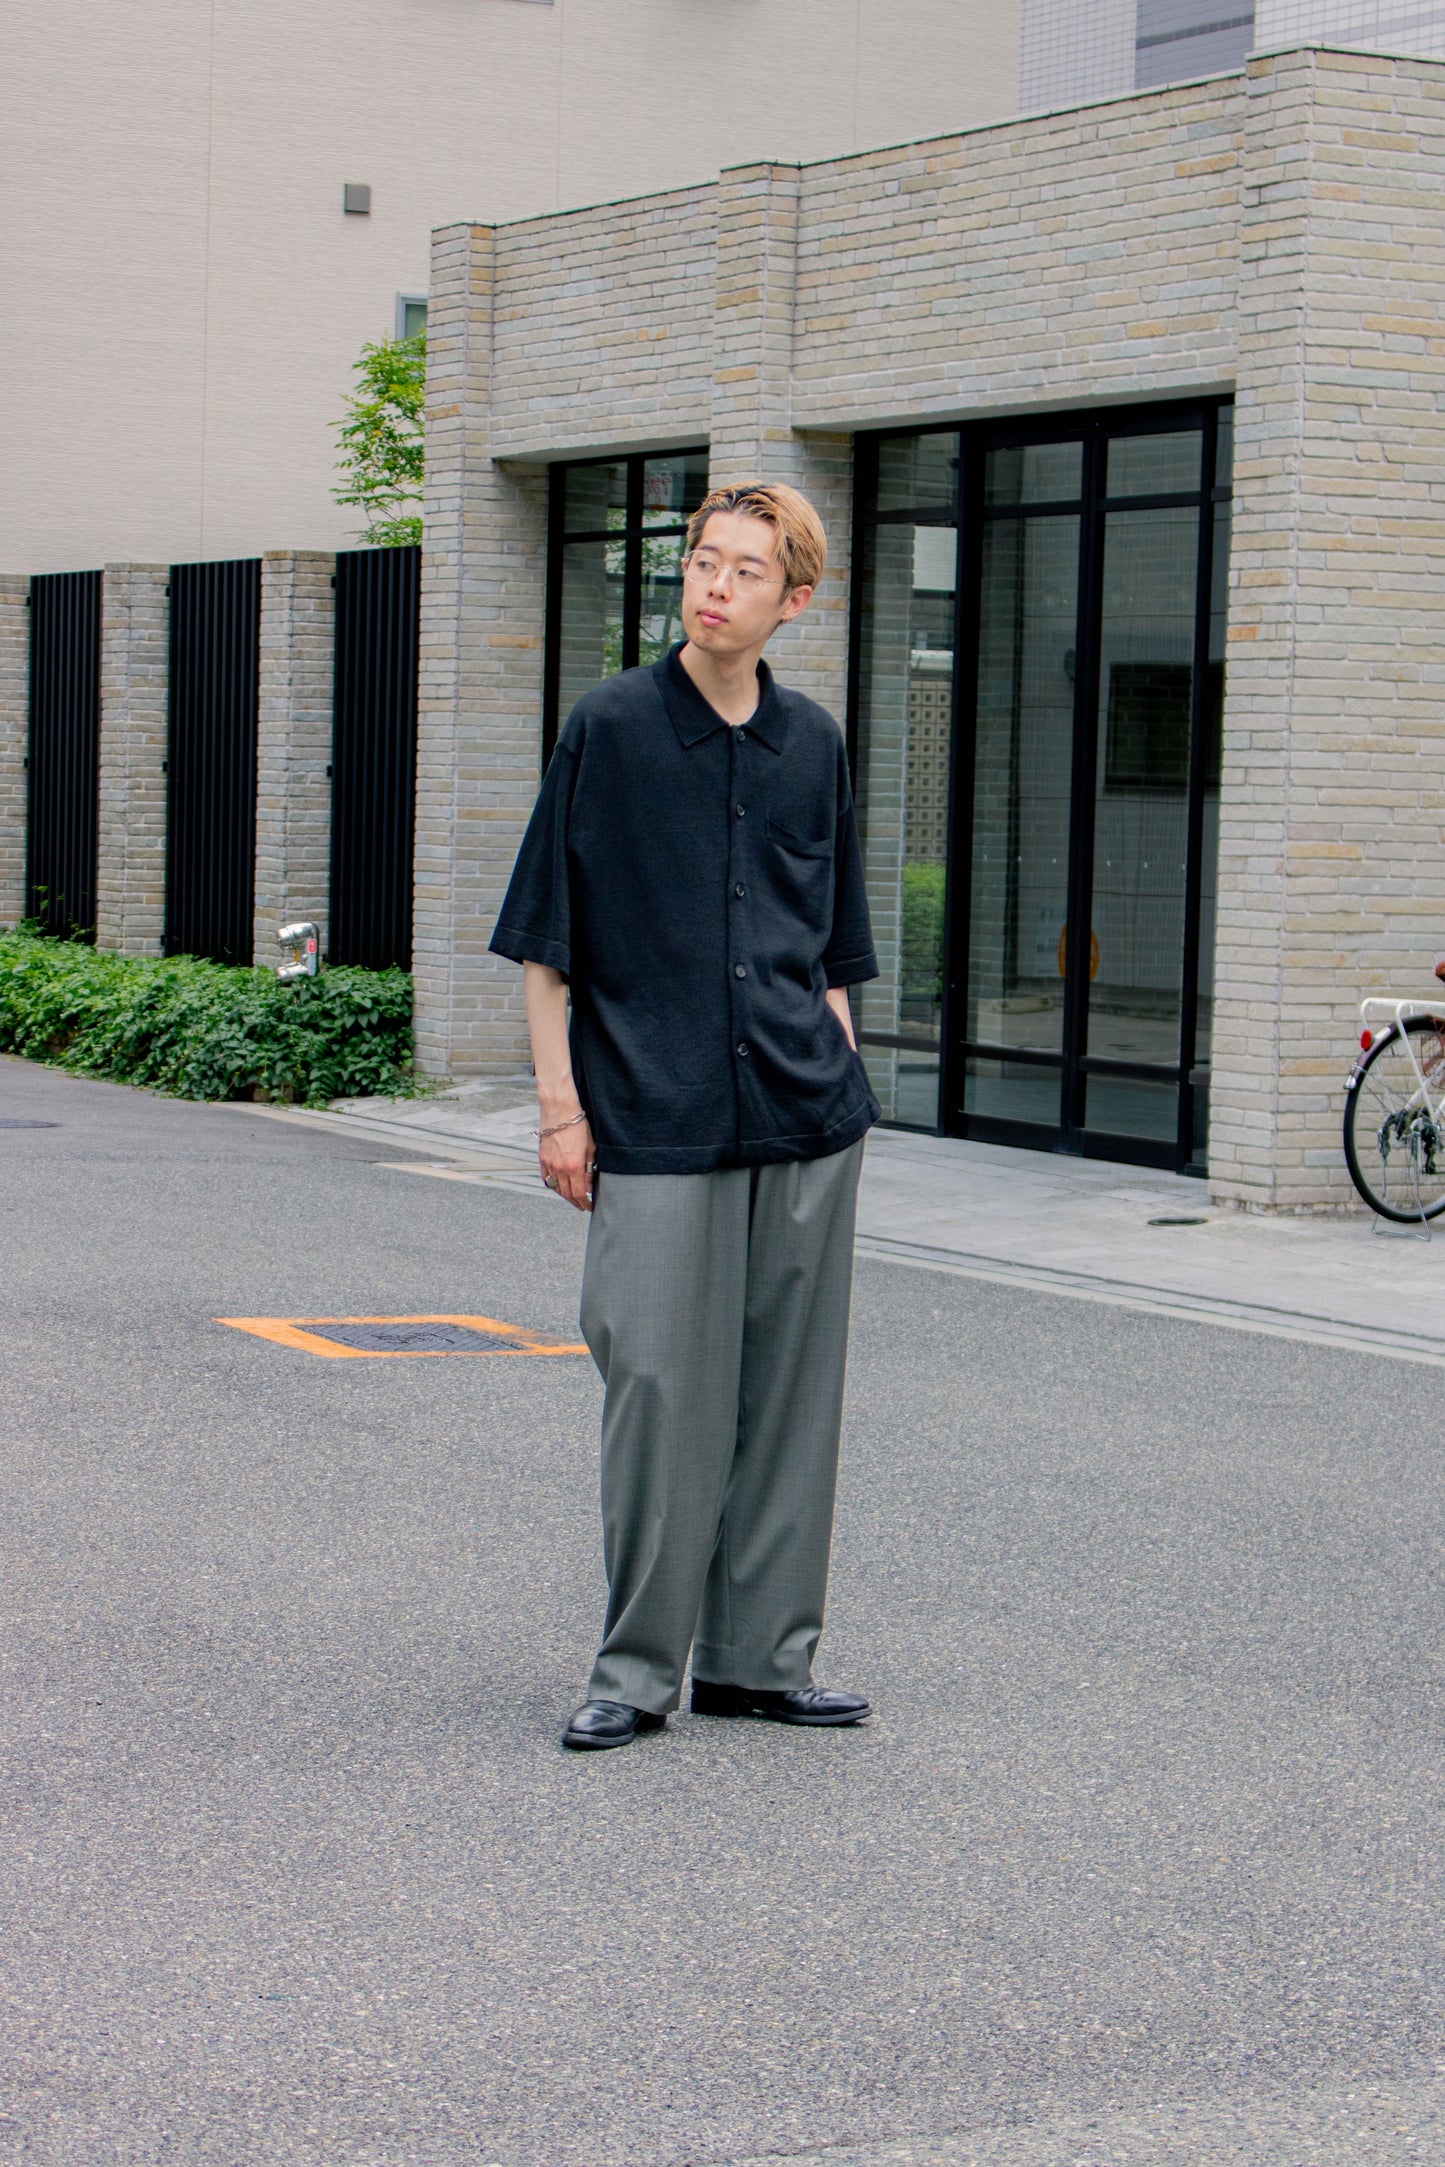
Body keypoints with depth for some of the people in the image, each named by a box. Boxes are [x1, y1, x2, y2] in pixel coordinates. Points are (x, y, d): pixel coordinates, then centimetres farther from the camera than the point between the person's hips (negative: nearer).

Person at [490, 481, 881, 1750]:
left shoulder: (814, 744, 10)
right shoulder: (611, 729, -1)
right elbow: (547, 941, 0)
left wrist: (838, 1078, 13)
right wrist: (560, 1104, -5)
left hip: (806, 1123, 4)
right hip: (655, 1122, -4)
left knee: (792, 1391, 7)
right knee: (662, 1390, -3)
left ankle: (762, 1657, 17)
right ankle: (639, 1668, 9)